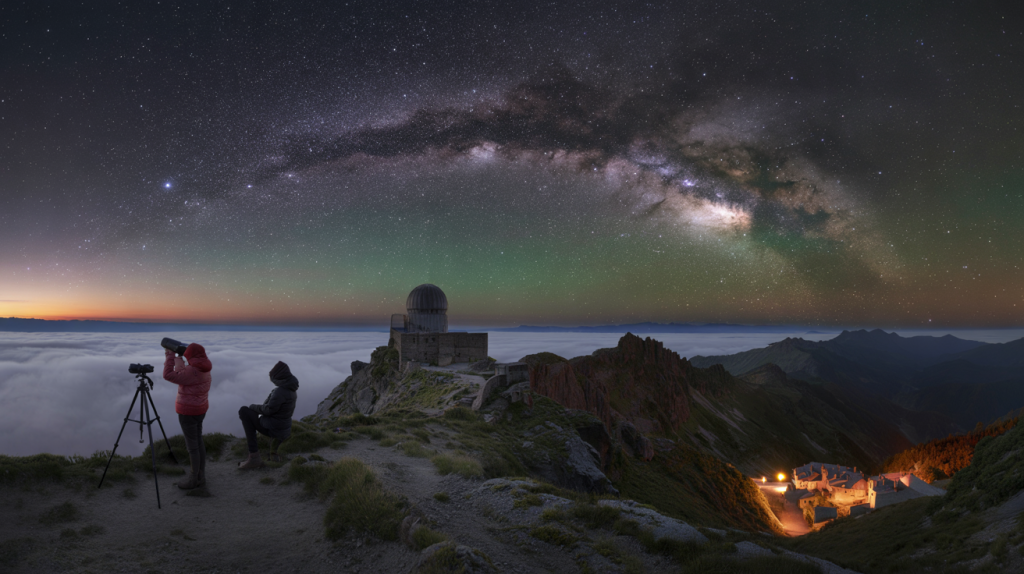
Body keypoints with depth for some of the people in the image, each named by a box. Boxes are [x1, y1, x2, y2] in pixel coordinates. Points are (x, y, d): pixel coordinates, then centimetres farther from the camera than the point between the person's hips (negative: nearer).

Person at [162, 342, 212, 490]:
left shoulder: (192, 371, -24)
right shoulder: (204, 369, 4)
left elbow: (168, 375, -24)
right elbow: (181, 375, 18)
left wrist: (170, 356, -15)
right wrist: (175, 357, 12)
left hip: (188, 412, -9)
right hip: (200, 410, 9)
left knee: (192, 446, 2)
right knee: (199, 443, 16)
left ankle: (193, 479, 14)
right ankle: (201, 476, 25)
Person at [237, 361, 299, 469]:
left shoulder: (281, 390, -23)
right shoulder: (290, 389, 6)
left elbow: (268, 409, -21)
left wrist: (253, 407, -4)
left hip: (274, 429, -9)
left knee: (244, 411, -6)